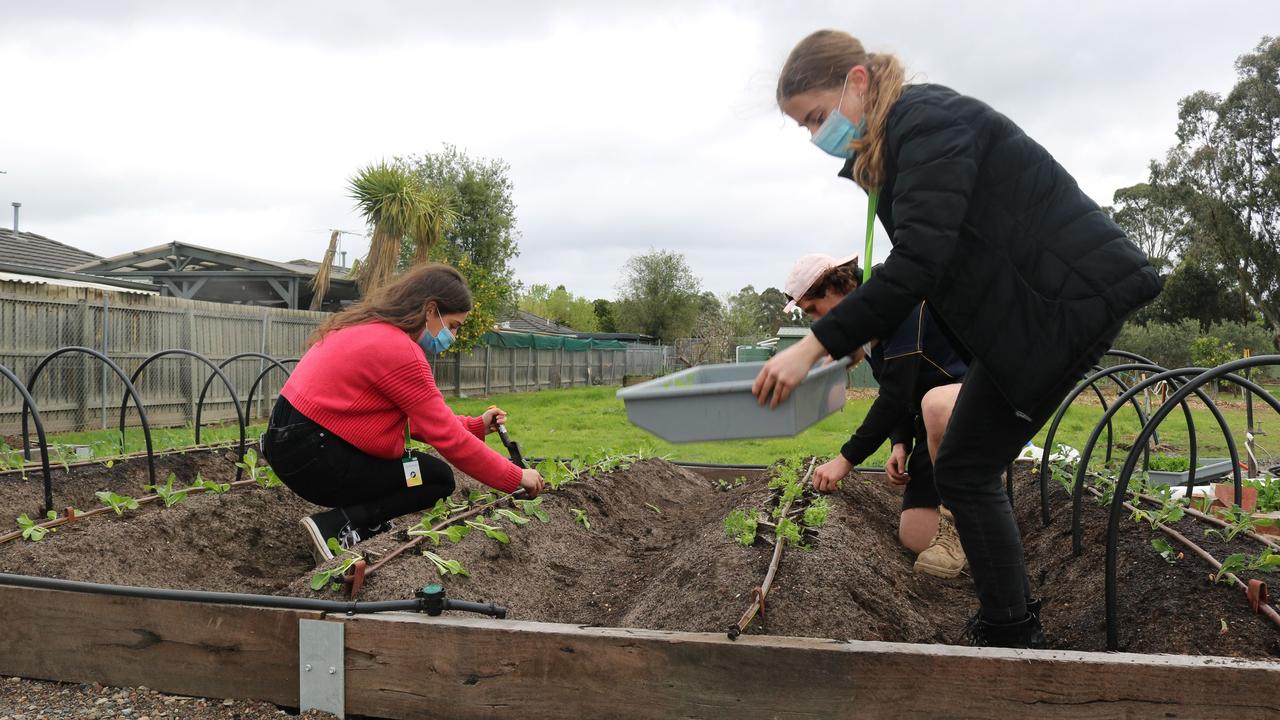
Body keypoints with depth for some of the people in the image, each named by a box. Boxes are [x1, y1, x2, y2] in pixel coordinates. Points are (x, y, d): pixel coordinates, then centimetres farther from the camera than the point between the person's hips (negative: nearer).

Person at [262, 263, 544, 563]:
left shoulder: (370, 328, 11)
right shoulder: (399, 350, -19)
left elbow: (422, 417, 15)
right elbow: (447, 437, -16)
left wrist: (477, 425, 11)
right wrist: (516, 477, -9)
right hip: (311, 458, -10)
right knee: (439, 480, 1)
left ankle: (370, 525, 8)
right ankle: (338, 527, -10)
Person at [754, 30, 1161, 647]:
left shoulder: (928, 121, -18)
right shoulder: (889, 145, 12)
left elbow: (918, 264, -28)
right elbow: (918, 263, 15)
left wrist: (816, 345, -29)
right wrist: (852, 338, 7)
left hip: (1068, 299, -10)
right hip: (1032, 303, 10)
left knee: (965, 471, -5)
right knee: (967, 468, 11)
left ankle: (1009, 635, 5)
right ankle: (1009, 623, 23)